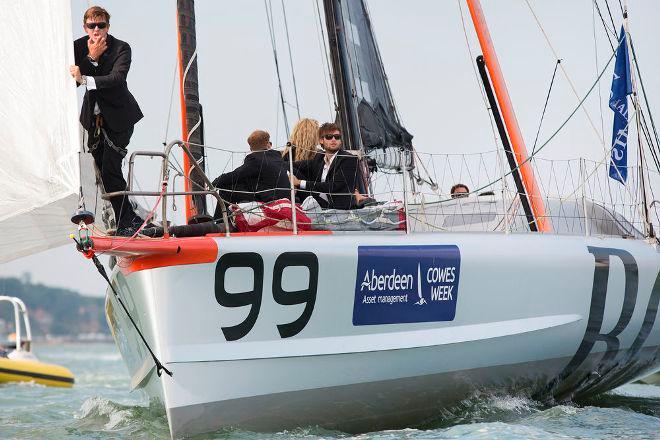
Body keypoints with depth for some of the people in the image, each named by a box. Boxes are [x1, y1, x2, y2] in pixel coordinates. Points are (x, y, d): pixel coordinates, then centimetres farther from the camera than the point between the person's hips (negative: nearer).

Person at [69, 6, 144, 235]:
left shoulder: (121, 48, -12)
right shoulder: (78, 47, 1)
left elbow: (117, 78, -28)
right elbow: (73, 79, -8)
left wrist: (85, 79, -39)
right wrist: (91, 58, -19)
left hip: (118, 116, -5)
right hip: (94, 115, 5)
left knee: (110, 169, -14)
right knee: (102, 169, 6)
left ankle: (125, 221, -4)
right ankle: (130, 218, 18)